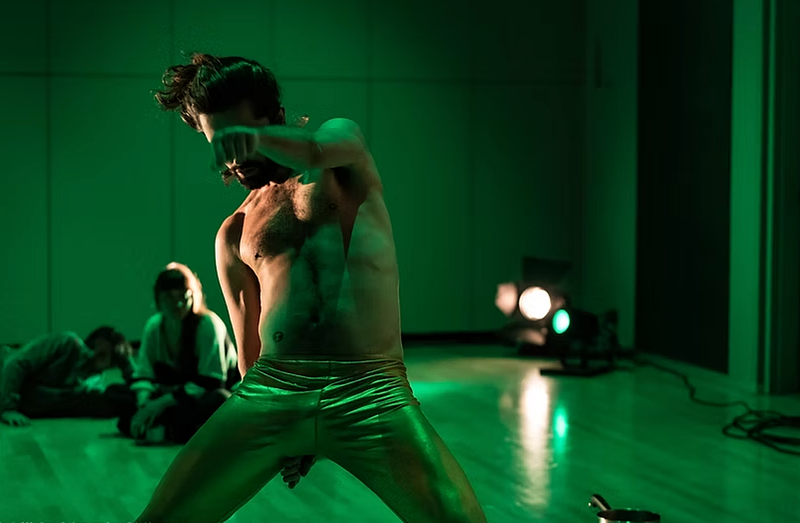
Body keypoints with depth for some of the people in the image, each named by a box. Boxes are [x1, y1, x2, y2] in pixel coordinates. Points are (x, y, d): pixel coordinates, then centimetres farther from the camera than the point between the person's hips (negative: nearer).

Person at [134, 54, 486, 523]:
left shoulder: (342, 137, 15)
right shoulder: (234, 233, 21)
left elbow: (319, 150, -11)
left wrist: (258, 139, -32)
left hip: (371, 392, -3)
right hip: (270, 390, 3)